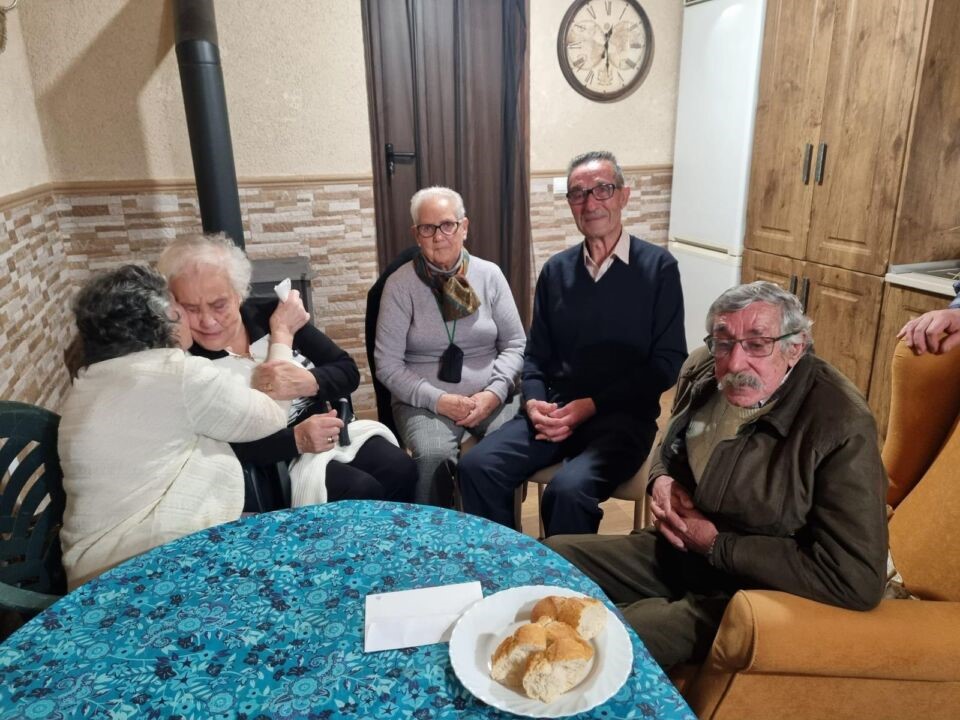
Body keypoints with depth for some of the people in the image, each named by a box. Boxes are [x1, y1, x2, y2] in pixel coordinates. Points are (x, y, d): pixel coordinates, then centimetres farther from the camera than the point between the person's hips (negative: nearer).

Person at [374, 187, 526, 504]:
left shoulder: (490, 275, 4)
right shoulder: (400, 284, -2)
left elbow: (515, 344, 6)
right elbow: (388, 364, -4)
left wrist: (494, 392, -11)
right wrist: (437, 400, -15)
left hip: (489, 396, 2)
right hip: (424, 400, -1)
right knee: (433, 456, -33)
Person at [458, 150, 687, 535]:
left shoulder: (658, 266, -1)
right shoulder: (555, 270, 11)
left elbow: (668, 362, -5)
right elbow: (535, 354, 13)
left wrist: (592, 405, -12)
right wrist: (534, 402, -8)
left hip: (622, 416, -3)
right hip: (555, 411, 4)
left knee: (567, 490, -31)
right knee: (477, 466, -19)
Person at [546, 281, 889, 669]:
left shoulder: (843, 428, -24)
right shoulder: (702, 371, -4)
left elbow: (857, 580, -26)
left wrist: (715, 543, -21)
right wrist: (661, 480, -7)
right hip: (676, 547, 7)